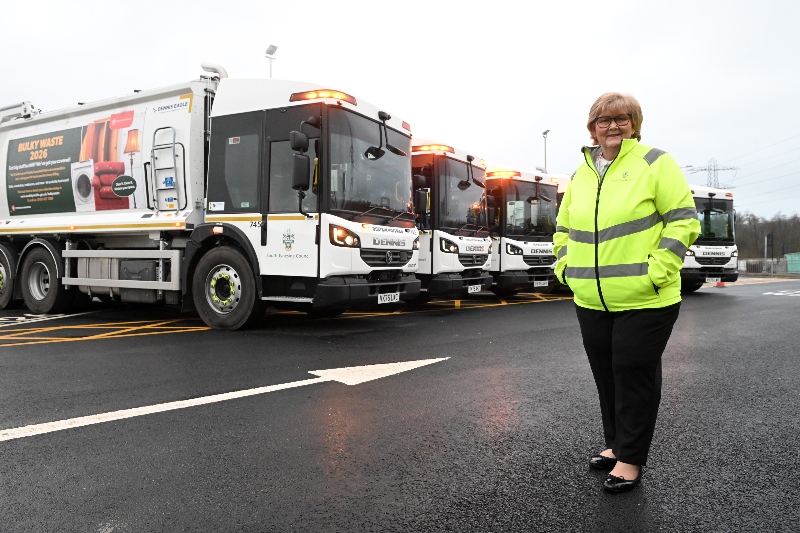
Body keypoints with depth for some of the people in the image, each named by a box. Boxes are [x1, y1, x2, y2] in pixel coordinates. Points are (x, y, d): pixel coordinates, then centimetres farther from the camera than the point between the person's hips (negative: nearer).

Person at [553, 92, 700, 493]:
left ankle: (631, 459, 18)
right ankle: (615, 444, 33)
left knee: (634, 375, 3)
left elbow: (684, 220, -8)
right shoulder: (580, 174, 12)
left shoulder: (654, 163, -4)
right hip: (591, 302, 6)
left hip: (643, 301, -5)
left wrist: (658, 269, -16)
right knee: (606, 375, 15)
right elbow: (563, 227, 21)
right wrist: (565, 266, 8)